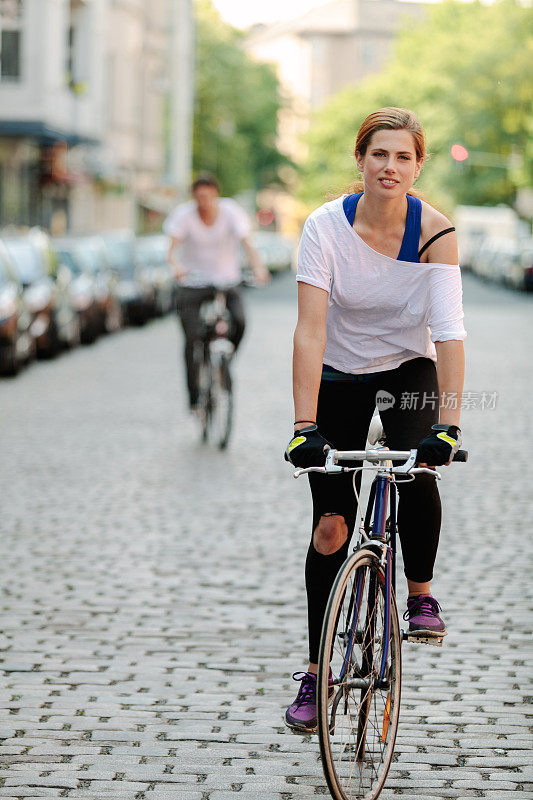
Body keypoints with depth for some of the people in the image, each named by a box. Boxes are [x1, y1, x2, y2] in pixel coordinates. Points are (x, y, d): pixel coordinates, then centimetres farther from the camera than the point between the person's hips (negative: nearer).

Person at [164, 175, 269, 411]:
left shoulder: (230, 211, -10)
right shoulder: (184, 214, -11)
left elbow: (246, 242, -19)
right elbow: (173, 245, -20)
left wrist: (258, 267, -38)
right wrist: (176, 265, -43)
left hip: (227, 279, 1)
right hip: (193, 281, 0)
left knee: (239, 321, -25)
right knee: (191, 338, -9)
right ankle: (194, 398, 1)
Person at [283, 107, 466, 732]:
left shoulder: (435, 231, -20)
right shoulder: (326, 226, -21)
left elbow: (449, 333, -27)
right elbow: (310, 330, -28)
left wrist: (448, 424, -38)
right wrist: (304, 427, -35)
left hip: (409, 370, 0)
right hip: (341, 376, 0)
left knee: (417, 474, -28)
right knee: (331, 524, -3)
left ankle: (421, 594, -1)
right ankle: (317, 671, 9)